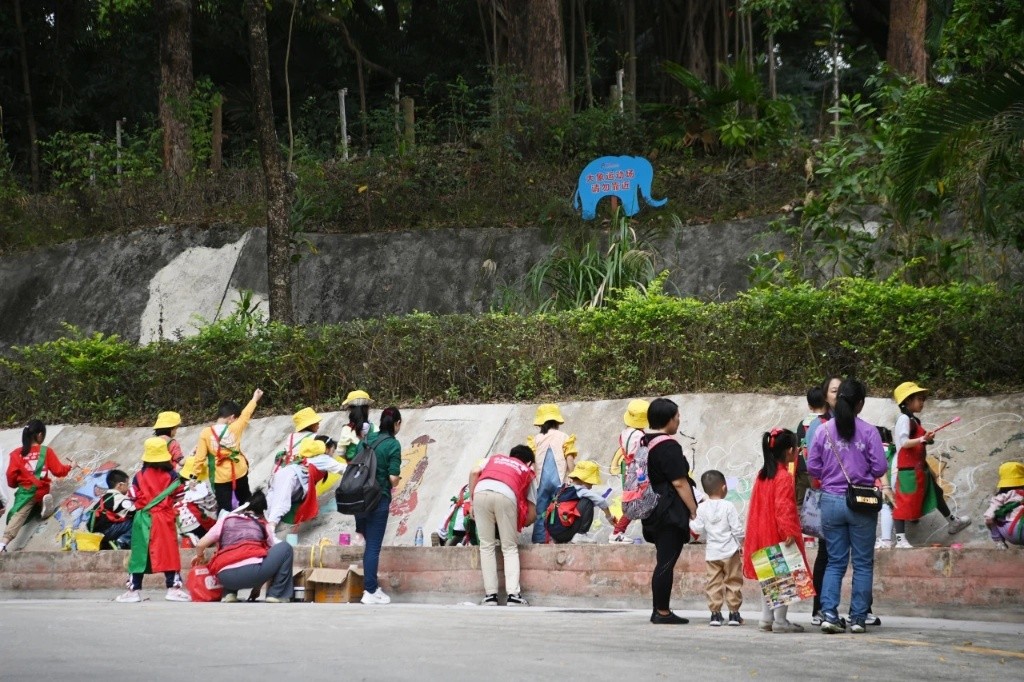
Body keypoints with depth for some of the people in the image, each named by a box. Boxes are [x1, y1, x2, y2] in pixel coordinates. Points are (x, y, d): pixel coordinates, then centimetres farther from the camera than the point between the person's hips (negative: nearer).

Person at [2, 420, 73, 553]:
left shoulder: (16, 453, 0)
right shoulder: (47, 451, -2)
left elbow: (11, 474, -2)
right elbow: (58, 471, 2)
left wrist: (14, 484, 21)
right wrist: (70, 467, 23)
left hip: (25, 491, -1)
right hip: (41, 491, 1)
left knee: (18, 515, -12)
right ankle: (44, 503, -6)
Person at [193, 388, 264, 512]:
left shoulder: (206, 433, -12)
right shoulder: (235, 428, -9)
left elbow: (200, 458, -11)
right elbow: (246, 415, 9)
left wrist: (197, 476, 0)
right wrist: (255, 399, 25)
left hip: (220, 478, -2)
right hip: (239, 474, 2)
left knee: (224, 510, -2)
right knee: (245, 502, 24)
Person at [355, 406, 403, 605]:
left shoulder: (368, 439, 7)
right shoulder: (393, 444, -10)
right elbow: (393, 478, -14)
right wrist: (395, 482, 7)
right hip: (378, 499, -6)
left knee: (369, 543, 18)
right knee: (374, 546, -2)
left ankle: (371, 585, 24)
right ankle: (370, 592, -3)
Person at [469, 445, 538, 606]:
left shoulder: (495, 458, 38)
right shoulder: (528, 472, 33)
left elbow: (474, 472, 17)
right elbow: (532, 513, 26)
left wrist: (472, 501, 22)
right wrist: (519, 525, 44)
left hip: (481, 491, 1)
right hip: (506, 494, -1)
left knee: (486, 546, 11)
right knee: (510, 548, 9)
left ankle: (490, 596, 5)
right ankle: (513, 595, -4)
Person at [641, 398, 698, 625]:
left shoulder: (645, 443, 12)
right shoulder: (669, 446, -15)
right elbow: (679, 482, -18)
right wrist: (694, 511, -14)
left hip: (652, 510, 9)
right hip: (671, 511, -9)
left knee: (664, 561, 14)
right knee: (666, 562, -5)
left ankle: (659, 610, 16)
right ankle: (662, 612, -3)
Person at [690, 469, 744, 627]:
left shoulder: (702, 508, -3)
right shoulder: (728, 506, -10)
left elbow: (697, 528, -6)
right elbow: (737, 528, -9)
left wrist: (691, 522, 15)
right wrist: (741, 541, 8)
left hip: (711, 552, 2)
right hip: (730, 550, -2)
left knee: (714, 583, 7)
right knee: (733, 581, 6)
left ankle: (715, 613, 3)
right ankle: (734, 613, 7)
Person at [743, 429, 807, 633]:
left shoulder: (762, 475, 10)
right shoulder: (784, 477, -15)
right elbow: (783, 508, -23)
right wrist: (789, 533, -25)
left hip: (764, 536, 8)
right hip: (780, 536, -8)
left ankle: (766, 618, 16)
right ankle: (780, 620, -3)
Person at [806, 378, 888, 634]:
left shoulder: (823, 431, -1)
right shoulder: (868, 431, -8)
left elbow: (812, 466, 0)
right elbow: (879, 467, -9)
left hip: (831, 501, 2)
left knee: (835, 562, 10)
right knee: (863, 563, 8)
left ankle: (829, 614, -4)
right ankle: (858, 618, 7)